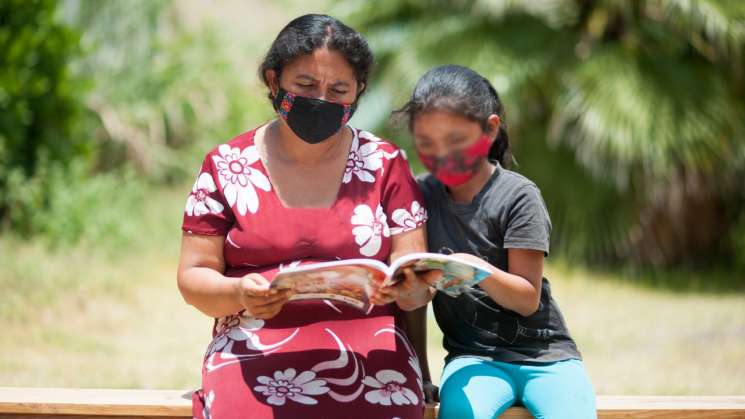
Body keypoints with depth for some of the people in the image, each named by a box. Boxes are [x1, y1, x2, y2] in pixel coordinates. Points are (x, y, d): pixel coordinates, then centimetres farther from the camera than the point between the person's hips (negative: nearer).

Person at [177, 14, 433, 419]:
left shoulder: (385, 164, 10)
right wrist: (240, 294, -16)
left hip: (369, 353, 1)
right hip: (254, 353, -1)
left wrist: (403, 286, -18)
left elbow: (417, 280, 6)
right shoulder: (226, 165, 9)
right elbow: (194, 276, 6)